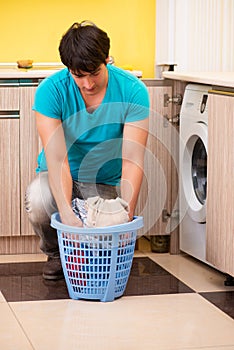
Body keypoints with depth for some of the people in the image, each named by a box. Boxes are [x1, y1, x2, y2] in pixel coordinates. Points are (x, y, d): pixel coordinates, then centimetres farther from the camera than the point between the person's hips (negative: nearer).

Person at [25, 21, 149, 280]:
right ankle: (55, 253, 1)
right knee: (38, 201, -34)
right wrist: (67, 214, -42)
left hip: (107, 183, 0)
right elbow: (56, 158, -28)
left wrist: (126, 214, -36)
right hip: (60, 179, 0)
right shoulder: (51, 90, -21)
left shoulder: (132, 91, -19)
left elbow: (132, 160, -23)